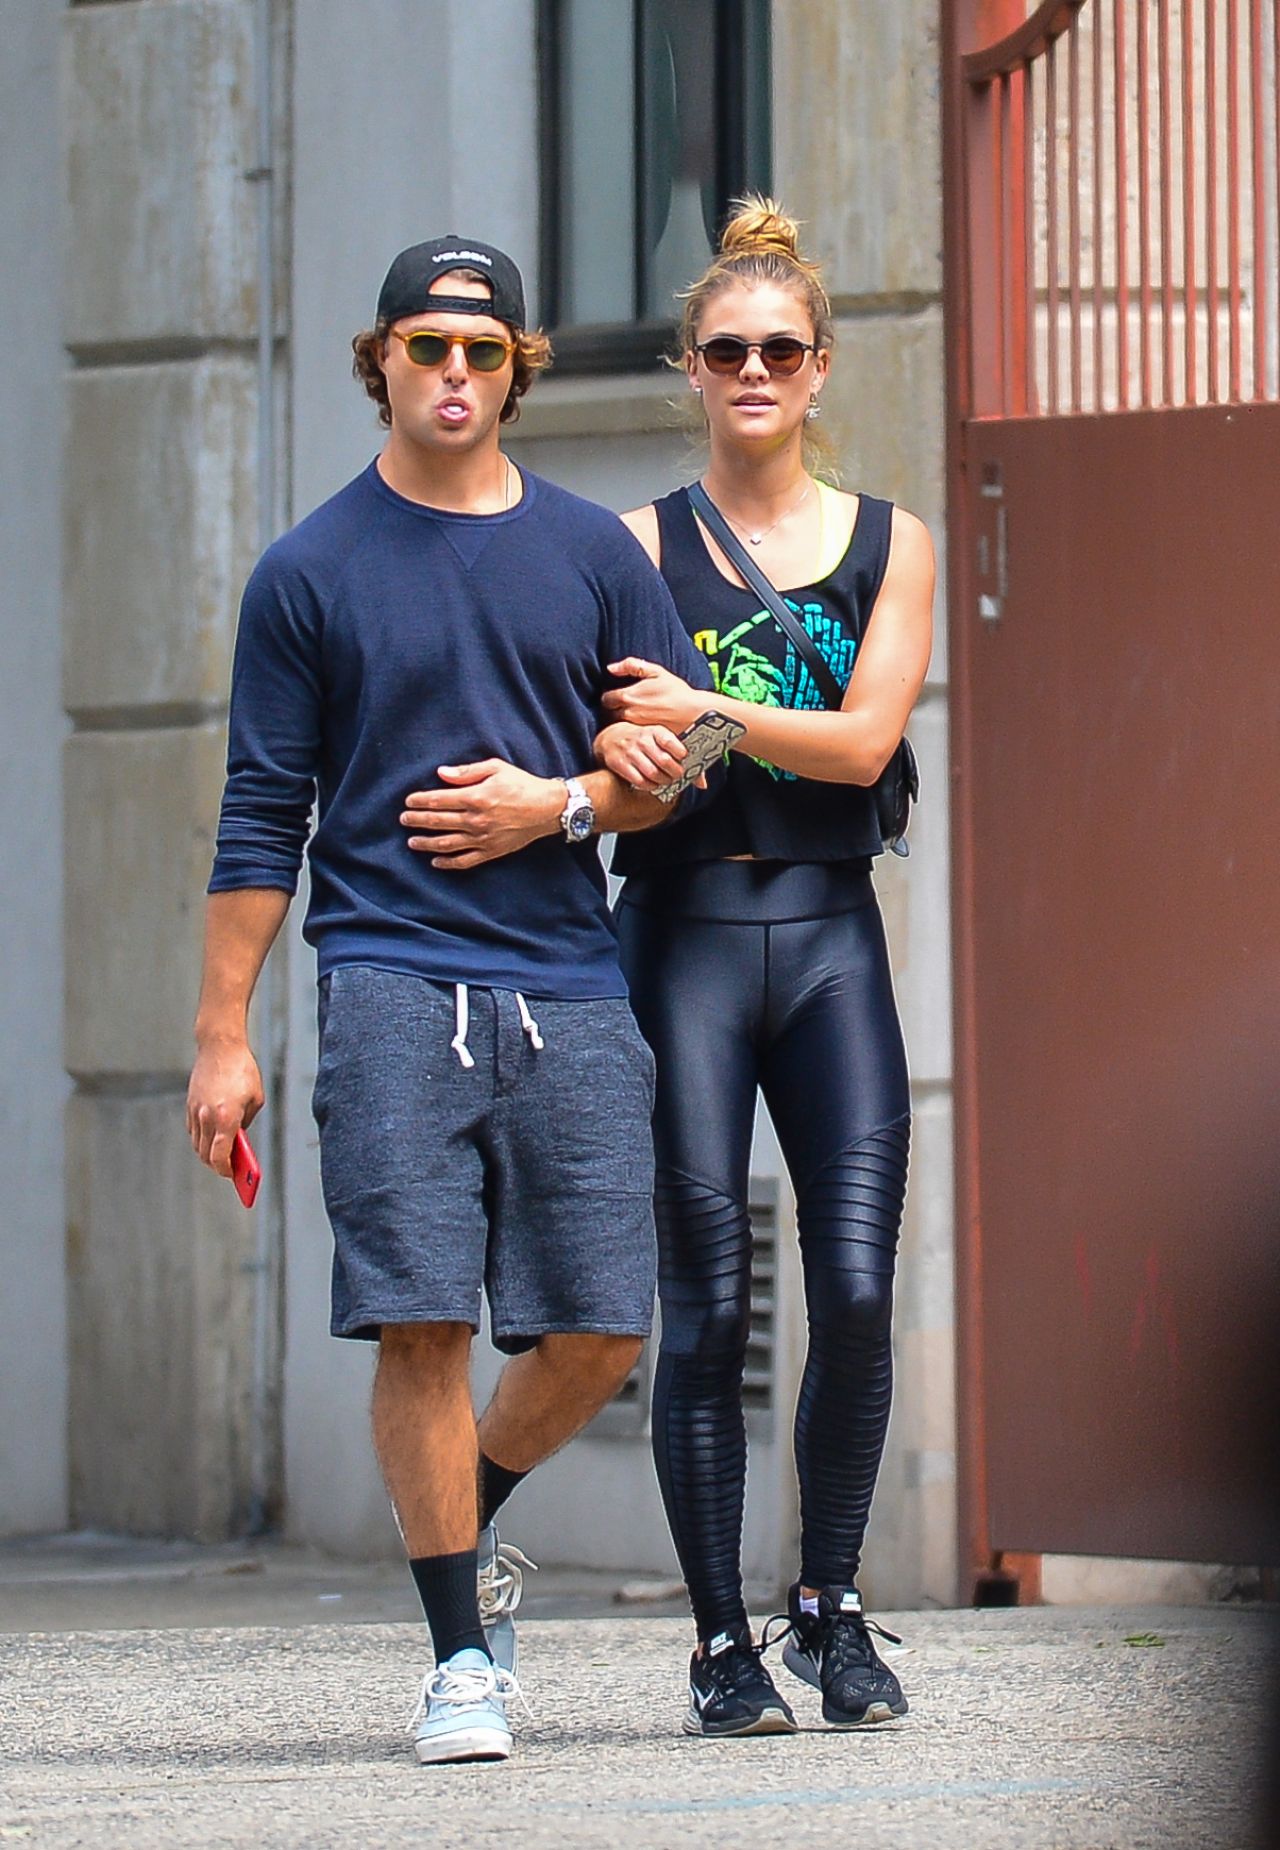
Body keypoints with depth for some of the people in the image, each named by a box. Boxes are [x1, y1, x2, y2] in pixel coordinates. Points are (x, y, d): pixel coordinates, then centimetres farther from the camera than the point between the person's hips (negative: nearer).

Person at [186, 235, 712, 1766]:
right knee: (422, 1323, -9)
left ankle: (469, 1528, 28)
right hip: (392, 987, -2)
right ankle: (460, 1651, 2)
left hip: (569, 990, 3)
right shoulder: (310, 573, 6)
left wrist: (558, 804, -5)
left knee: (598, 1333, 0)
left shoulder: (595, 554, 12)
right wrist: (222, 1037, 1)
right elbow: (261, 820, 6)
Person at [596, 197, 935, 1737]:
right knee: (708, 1305, -4)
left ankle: (830, 1603, 11)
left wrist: (699, 708, -16)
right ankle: (722, 1640, 4)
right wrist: (617, 749, -24)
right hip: (685, 931, -2)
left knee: (857, 1288, -6)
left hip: (831, 932, 2)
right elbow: (596, 741, 0)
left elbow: (862, 740, -3)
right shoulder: (643, 545, 7)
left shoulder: (888, 544, 10)